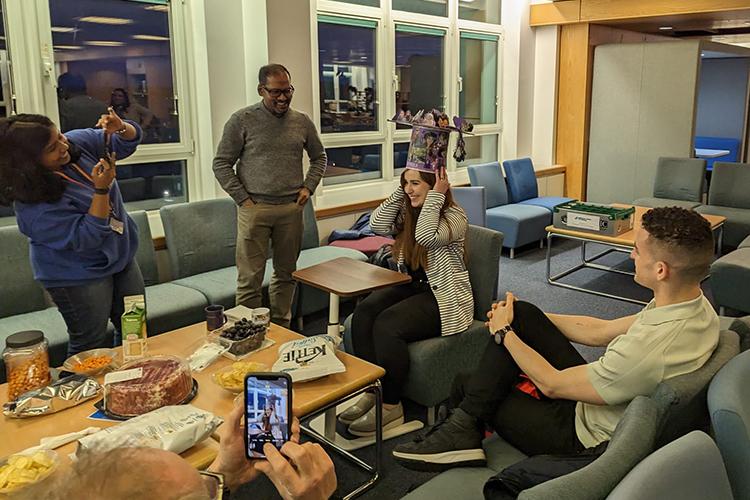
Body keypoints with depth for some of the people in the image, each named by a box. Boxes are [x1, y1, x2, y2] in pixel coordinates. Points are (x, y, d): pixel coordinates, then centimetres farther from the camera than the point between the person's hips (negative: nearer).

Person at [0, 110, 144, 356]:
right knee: (91, 345, 3)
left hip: (121, 257, 8)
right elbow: (87, 238, -28)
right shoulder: (34, 205, -28)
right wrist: (101, 189, -35)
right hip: (80, 276, -7)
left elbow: (127, 142, 3)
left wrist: (121, 129, -21)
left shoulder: (77, 143, -8)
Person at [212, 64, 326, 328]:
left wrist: (308, 187, 8)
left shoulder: (302, 122, 9)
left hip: (291, 208, 4)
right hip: (254, 209, -3)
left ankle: (281, 329, 27)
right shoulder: (242, 120, -2)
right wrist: (243, 198, -7)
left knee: (286, 273, 13)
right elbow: (221, 164, 0)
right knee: (250, 278, -2)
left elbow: (319, 157, 23)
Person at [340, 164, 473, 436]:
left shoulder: (455, 217, -11)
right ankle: (373, 391, -13)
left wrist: (436, 196, -21)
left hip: (444, 297, -7)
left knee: (387, 326, -29)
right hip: (411, 286, 7)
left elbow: (426, 236, -29)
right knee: (363, 313, -21)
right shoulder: (408, 212, 10)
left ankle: (391, 406, -14)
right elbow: (377, 225, -4)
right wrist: (399, 192, -4)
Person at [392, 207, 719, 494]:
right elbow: (601, 331, 2)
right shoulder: (695, 304, -10)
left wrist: (503, 332, -9)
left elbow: (552, 384, -23)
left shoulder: (649, 352, -38)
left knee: (464, 387, -1)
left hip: (584, 439, -8)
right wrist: (525, 319, 5)